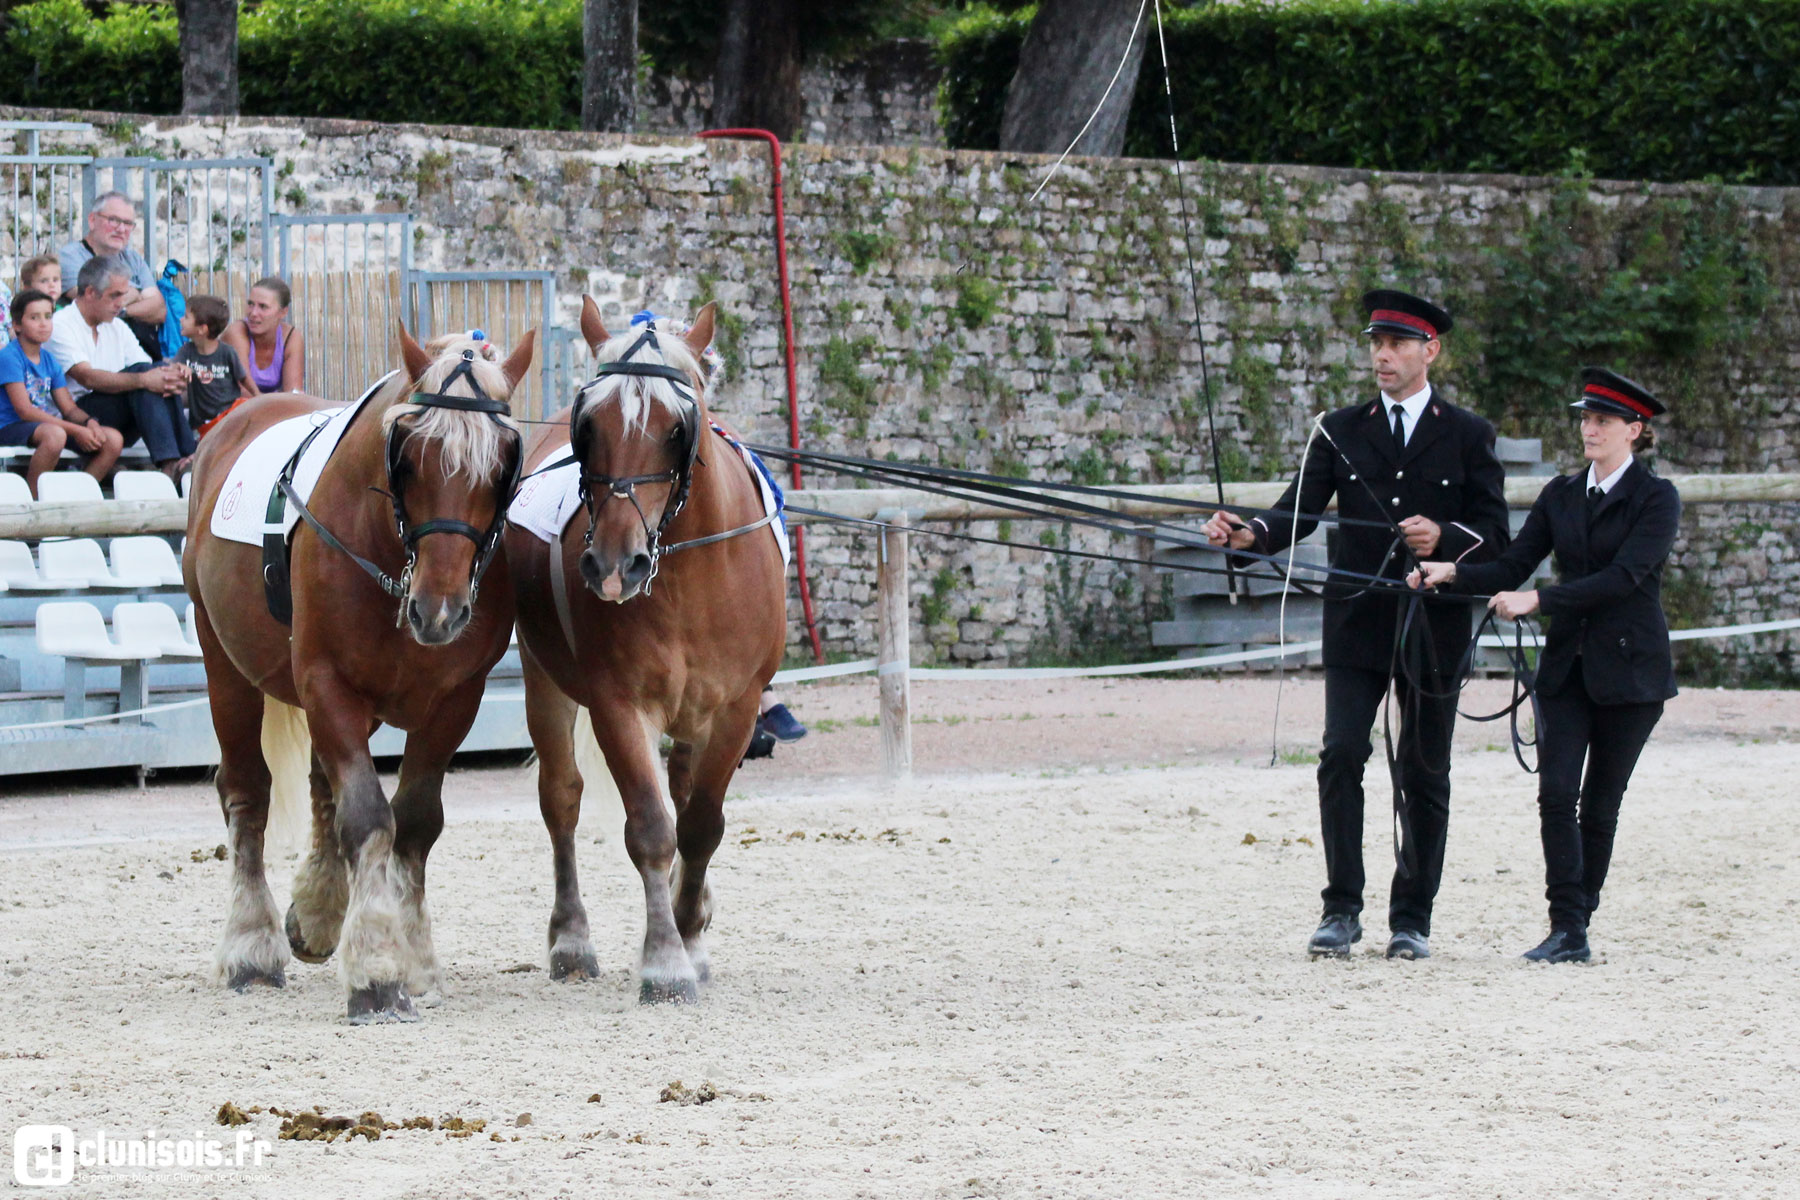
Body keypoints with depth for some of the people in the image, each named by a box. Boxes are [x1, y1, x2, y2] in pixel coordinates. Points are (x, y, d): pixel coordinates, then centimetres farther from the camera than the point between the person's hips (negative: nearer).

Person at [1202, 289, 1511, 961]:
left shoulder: (1468, 437, 5)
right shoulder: (1341, 432, 9)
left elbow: (1495, 535, 2)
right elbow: (1299, 510, 0)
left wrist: (1442, 537, -18)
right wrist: (1249, 537, -20)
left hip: (1434, 625, -1)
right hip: (1357, 623, 1)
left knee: (1423, 774, 4)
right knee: (1341, 755, -12)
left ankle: (1412, 919, 13)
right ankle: (1341, 911, -6)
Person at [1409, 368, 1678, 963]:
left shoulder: (1656, 498, -6)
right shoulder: (1561, 495, 11)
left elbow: (1624, 576, -18)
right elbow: (1512, 567, 6)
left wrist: (1538, 599, -25)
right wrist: (1452, 573, -12)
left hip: (1630, 668, -4)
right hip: (1567, 664, 4)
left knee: (1599, 802, 1)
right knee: (1556, 793, -10)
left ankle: (1577, 925, 10)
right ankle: (1567, 930, -12)